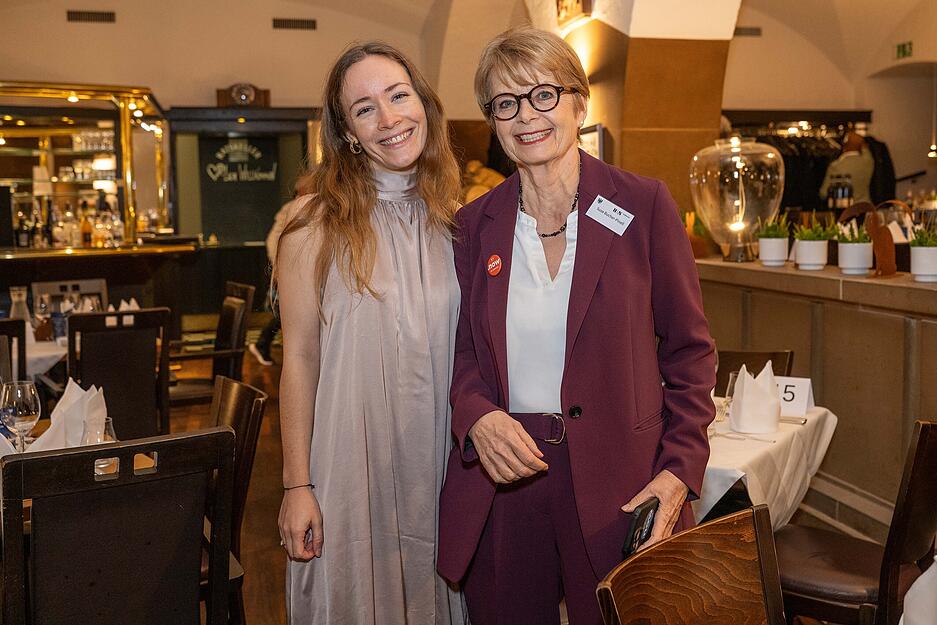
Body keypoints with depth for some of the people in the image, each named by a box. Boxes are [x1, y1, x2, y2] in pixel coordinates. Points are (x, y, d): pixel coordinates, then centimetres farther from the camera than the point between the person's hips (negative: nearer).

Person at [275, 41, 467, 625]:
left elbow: (460, 351, 10)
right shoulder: (317, 221, -10)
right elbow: (299, 357, -9)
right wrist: (297, 485, -9)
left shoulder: (451, 218, 3)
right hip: (349, 460, -3)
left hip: (436, 454, 4)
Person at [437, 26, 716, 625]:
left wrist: (681, 469, -11)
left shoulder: (644, 205, -5)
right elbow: (465, 351, 8)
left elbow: (689, 349, -1)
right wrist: (478, 418, -13)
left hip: (618, 484, -2)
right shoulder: (476, 223, 4)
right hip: (501, 476, 3)